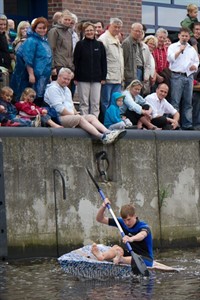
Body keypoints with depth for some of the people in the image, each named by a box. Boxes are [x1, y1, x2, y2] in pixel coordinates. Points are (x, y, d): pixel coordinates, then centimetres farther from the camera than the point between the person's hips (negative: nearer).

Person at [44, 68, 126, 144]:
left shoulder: (66, 89, 26)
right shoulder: (53, 88, -5)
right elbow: (59, 109, -14)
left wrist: (76, 113, 8)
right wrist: (74, 115, -10)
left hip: (71, 115, 9)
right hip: (59, 118, -9)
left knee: (91, 117, -10)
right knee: (80, 118, -31)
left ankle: (107, 132, -31)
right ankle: (102, 137, -48)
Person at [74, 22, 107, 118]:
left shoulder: (100, 45, 9)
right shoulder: (80, 44, 1)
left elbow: (103, 62, 10)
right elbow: (75, 62, 0)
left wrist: (103, 77, 4)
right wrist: (75, 77, -6)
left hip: (96, 79, 2)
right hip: (83, 78, -2)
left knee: (95, 103, 2)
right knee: (84, 103, 1)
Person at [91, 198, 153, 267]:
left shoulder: (143, 226, -18)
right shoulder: (122, 223, 0)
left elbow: (142, 235, -45)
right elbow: (99, 219, 1)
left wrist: (131, 238, -67)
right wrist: (103, 207, -19)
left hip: (146, 259, -5)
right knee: (117, 248, -22)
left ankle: (120, 259, -61)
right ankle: (102, 256, -51)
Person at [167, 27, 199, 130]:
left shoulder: (192, 49, 20)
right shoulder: (173, 47, 6)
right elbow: (170, 58, -8)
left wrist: (195, 66, 1)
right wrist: (180, 50, -9)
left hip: (189, 76, 5)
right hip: (177, 76, -5)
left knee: (188, 102, 5)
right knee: (175, 102, -8)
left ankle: (187, 124, 7)